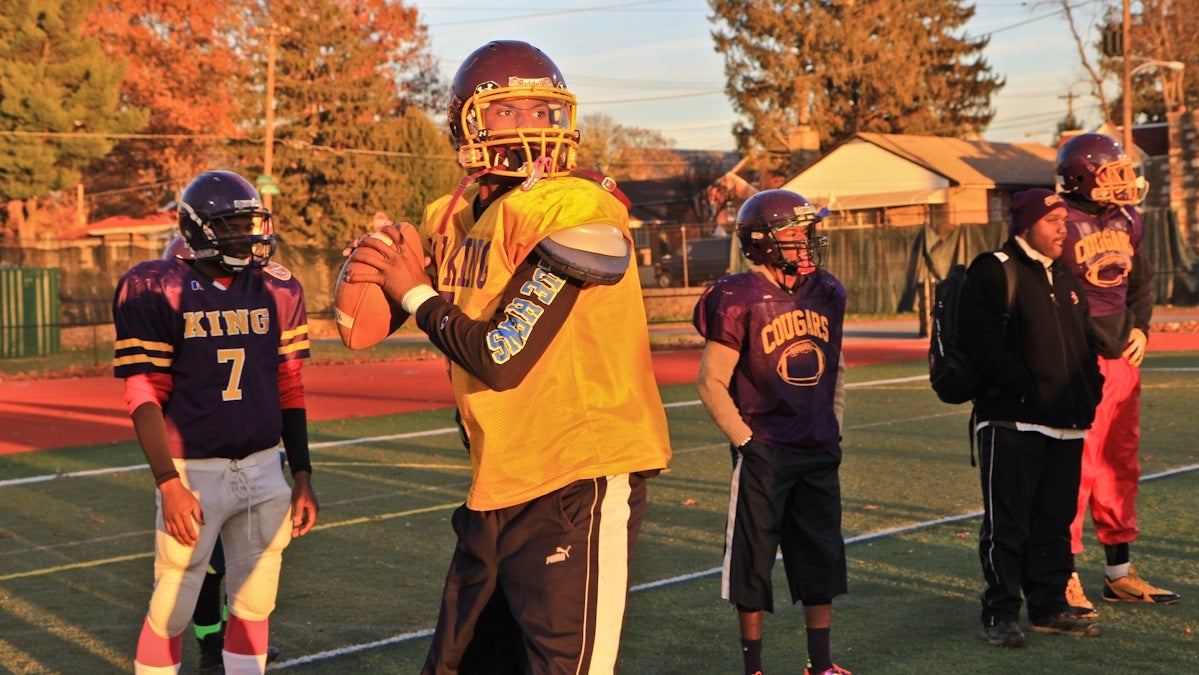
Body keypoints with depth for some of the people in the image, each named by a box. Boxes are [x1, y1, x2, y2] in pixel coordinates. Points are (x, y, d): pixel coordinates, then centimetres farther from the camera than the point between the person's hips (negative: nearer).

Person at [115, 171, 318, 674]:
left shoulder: (276, 290, 6)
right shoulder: (155, 290, -8)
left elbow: (289, 391, 11)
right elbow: (144, 397, -10)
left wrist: (302, 476, 9)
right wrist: (168, 483, -17)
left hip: (264, 468, 5)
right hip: (193, 475, -4)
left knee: (254, 607, 11)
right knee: (171, 612, 1)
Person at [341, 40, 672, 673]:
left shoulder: (576, 212, -16)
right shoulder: (459, 217, 8)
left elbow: (503, 359, -19)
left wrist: (415, 293, -5)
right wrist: (382, 263, 0)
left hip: (579, 484, -8)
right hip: (496, 491, 8)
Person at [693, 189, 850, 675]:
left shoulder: (827, 293, 7)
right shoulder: (741, 300, -12)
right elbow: (711, 381, -10)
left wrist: (833, 429, 13)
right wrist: (744, 439, -10)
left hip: (819, 452, 6)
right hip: (763, 453, -6)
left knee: (822, 558, 12)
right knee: (753, 562, 3)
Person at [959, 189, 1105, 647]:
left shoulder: (1063, 276, 19)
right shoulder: (994, 272, -7)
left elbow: (1084, 340, 28)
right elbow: (980, 341, -17)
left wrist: (1089, 387, 11)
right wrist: (1027, 387, -19)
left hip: (1065, 424, 8)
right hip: (1012, 421, -8)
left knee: (1055, 519, 12)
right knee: (1006, 523, -4)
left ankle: (1048, 607, 21)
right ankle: (1000, 614, 3)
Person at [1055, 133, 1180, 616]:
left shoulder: (1127, 221, 10)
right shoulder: (1063, 223, -14)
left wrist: (1139, 328, 10)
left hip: (1121, 357, 8)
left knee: (1120, 465, 14)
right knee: (1075, 467, -7)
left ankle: (1119, 574, 25)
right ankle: (1064, 580, 1)